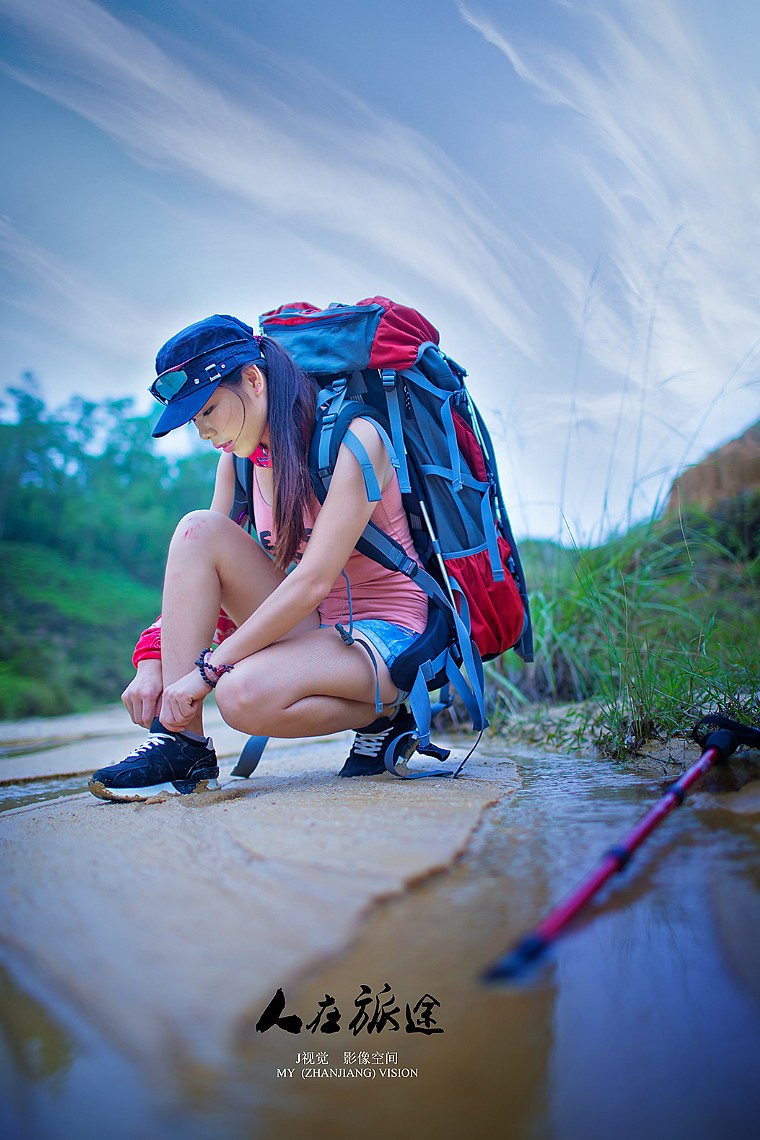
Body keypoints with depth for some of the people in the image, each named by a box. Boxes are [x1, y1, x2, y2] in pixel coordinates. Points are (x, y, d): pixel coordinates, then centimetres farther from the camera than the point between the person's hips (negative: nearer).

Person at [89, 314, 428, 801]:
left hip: (384, 633, -7)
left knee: (243, 695, -34)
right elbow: (194, 576, 4)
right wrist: (151, 661, -11)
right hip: (309, 628, 7)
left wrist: (206, 669, -24)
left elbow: (311, 582, -25)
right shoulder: (242, 457, 5)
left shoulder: (353, 439, -17)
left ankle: (382, 714, -4)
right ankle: (182, 746, -17)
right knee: (198, 529, -16)